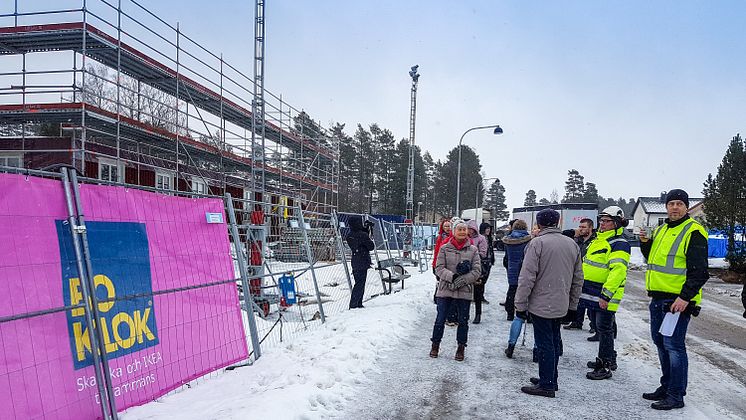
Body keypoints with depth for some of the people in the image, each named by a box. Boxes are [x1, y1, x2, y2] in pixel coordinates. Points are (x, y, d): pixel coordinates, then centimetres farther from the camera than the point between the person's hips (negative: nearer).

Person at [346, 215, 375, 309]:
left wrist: (366, 229, 12)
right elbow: (371, 247, -9)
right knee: (360, 284, -3)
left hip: (355, 262, 8)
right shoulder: (363, 235, -18)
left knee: (359, 283, 18)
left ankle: (358, 304, 22)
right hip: (362, 263, -8)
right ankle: (353, 305, -4)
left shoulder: (349, 236, 5)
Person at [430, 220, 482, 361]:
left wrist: (463, 279, -17)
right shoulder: (444, 248, 0)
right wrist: (452, 276, -22)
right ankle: (435, 345, 25)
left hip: (465, 291, 1)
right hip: (445, 290, -1)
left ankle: (461, 348, 26)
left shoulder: (473, 250, 2)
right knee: (440, 319, 6)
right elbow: (439, 268, -6)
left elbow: (477, 271, -3)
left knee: (463, 321, 10)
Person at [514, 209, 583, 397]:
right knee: (553, 343, 18)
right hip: (561, 306, 7)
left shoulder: (537, 243, -14)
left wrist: (521, 304, -9)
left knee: (544, 345, 1)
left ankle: (546, 385, 8)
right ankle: (551, 380, 29)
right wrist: (572, 305, 19)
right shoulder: (572, 244, 6)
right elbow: (578, 279, 12)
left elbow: (527, 278, -16)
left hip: (541, 305, -6)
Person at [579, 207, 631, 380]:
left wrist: (606, 295, -30)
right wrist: (583, 287, 24)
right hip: (594, 293, 9)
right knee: (600, 328, 18)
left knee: (604, 329, -2)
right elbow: (588, 263, 23)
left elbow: (617, 271, -25)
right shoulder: (598, 239, 14)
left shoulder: (619, 244, -16)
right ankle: (606, 358, 32)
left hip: (606, 295, -9)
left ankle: (606, 366, 7)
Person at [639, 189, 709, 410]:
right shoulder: (661, 230, 15)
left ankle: (676, 396, 6)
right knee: (660, 342, 16)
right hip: (658, 297, 9)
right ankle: (667, 387, 30)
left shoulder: (693, 232, -11)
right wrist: (645, 243, 6)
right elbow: (652, 258, 25)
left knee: (673, 346, -4)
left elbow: (699, 271, -16)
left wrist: (685, 297, -23)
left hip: (678, 300, -9)